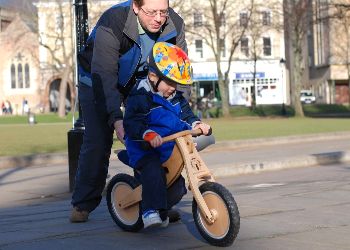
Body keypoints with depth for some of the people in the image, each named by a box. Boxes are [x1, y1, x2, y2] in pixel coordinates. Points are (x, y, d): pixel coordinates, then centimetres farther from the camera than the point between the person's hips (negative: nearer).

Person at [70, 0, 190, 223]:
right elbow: (104, 76, -38)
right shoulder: (110, 26, -36)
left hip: (142, 84, 4)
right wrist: (115, 119, -47)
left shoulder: (175, 25, -22)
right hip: (100, 83, -4)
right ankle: (83, 204, 3)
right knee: (97, 140, -12)